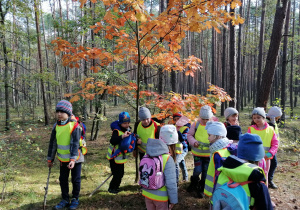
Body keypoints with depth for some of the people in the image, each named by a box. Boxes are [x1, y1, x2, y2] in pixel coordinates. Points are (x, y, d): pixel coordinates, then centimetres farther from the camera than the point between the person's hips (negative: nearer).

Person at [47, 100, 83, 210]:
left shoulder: (74, 126, -18)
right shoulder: (56, 126, -1)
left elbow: (75, 144, -22)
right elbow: (52, 143, 6)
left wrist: (73, 159, -29)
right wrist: (50, 159, 10)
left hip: (75, 159, -5)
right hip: (63, 159, 5)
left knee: (75, 180, 8)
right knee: (63, 179, 13)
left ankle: (75, 199, 27)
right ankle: (65, 200, 30)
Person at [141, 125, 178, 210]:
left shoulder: (148, 154, -9)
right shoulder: (168, 159, -25)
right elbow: (171, 183, -22)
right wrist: (173, 199, -9)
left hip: (147, 193, 5)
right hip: (161, 196, -5)